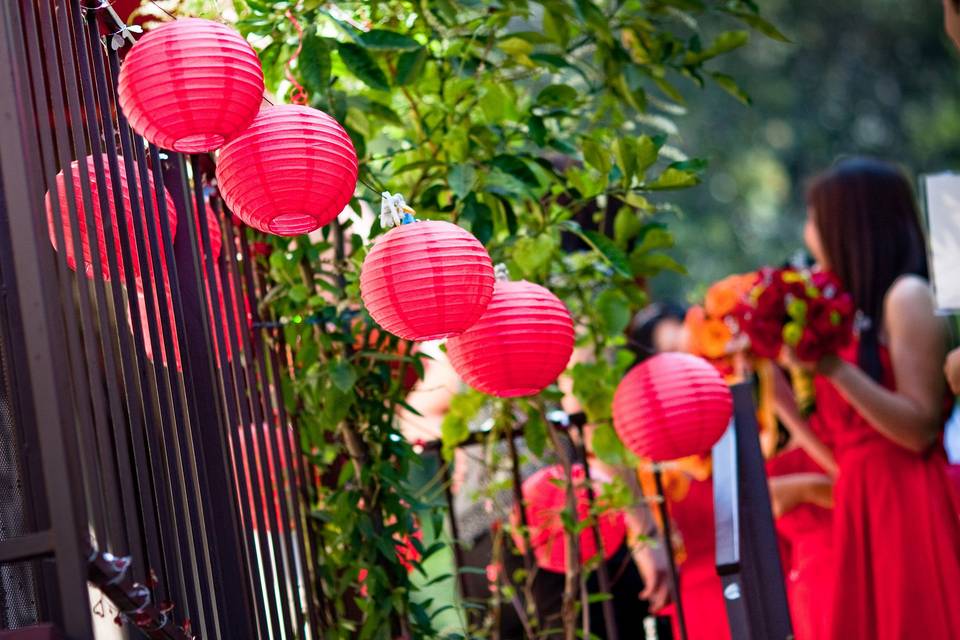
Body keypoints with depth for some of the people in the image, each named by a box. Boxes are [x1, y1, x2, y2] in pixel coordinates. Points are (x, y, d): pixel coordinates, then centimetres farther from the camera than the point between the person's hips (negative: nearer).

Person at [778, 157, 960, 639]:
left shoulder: (906, 296, -6)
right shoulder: (854, 311, 17)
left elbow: (920, 429, -14)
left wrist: (832, 368, -18)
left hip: (909, 508, -8)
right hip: (860, 513, 8)